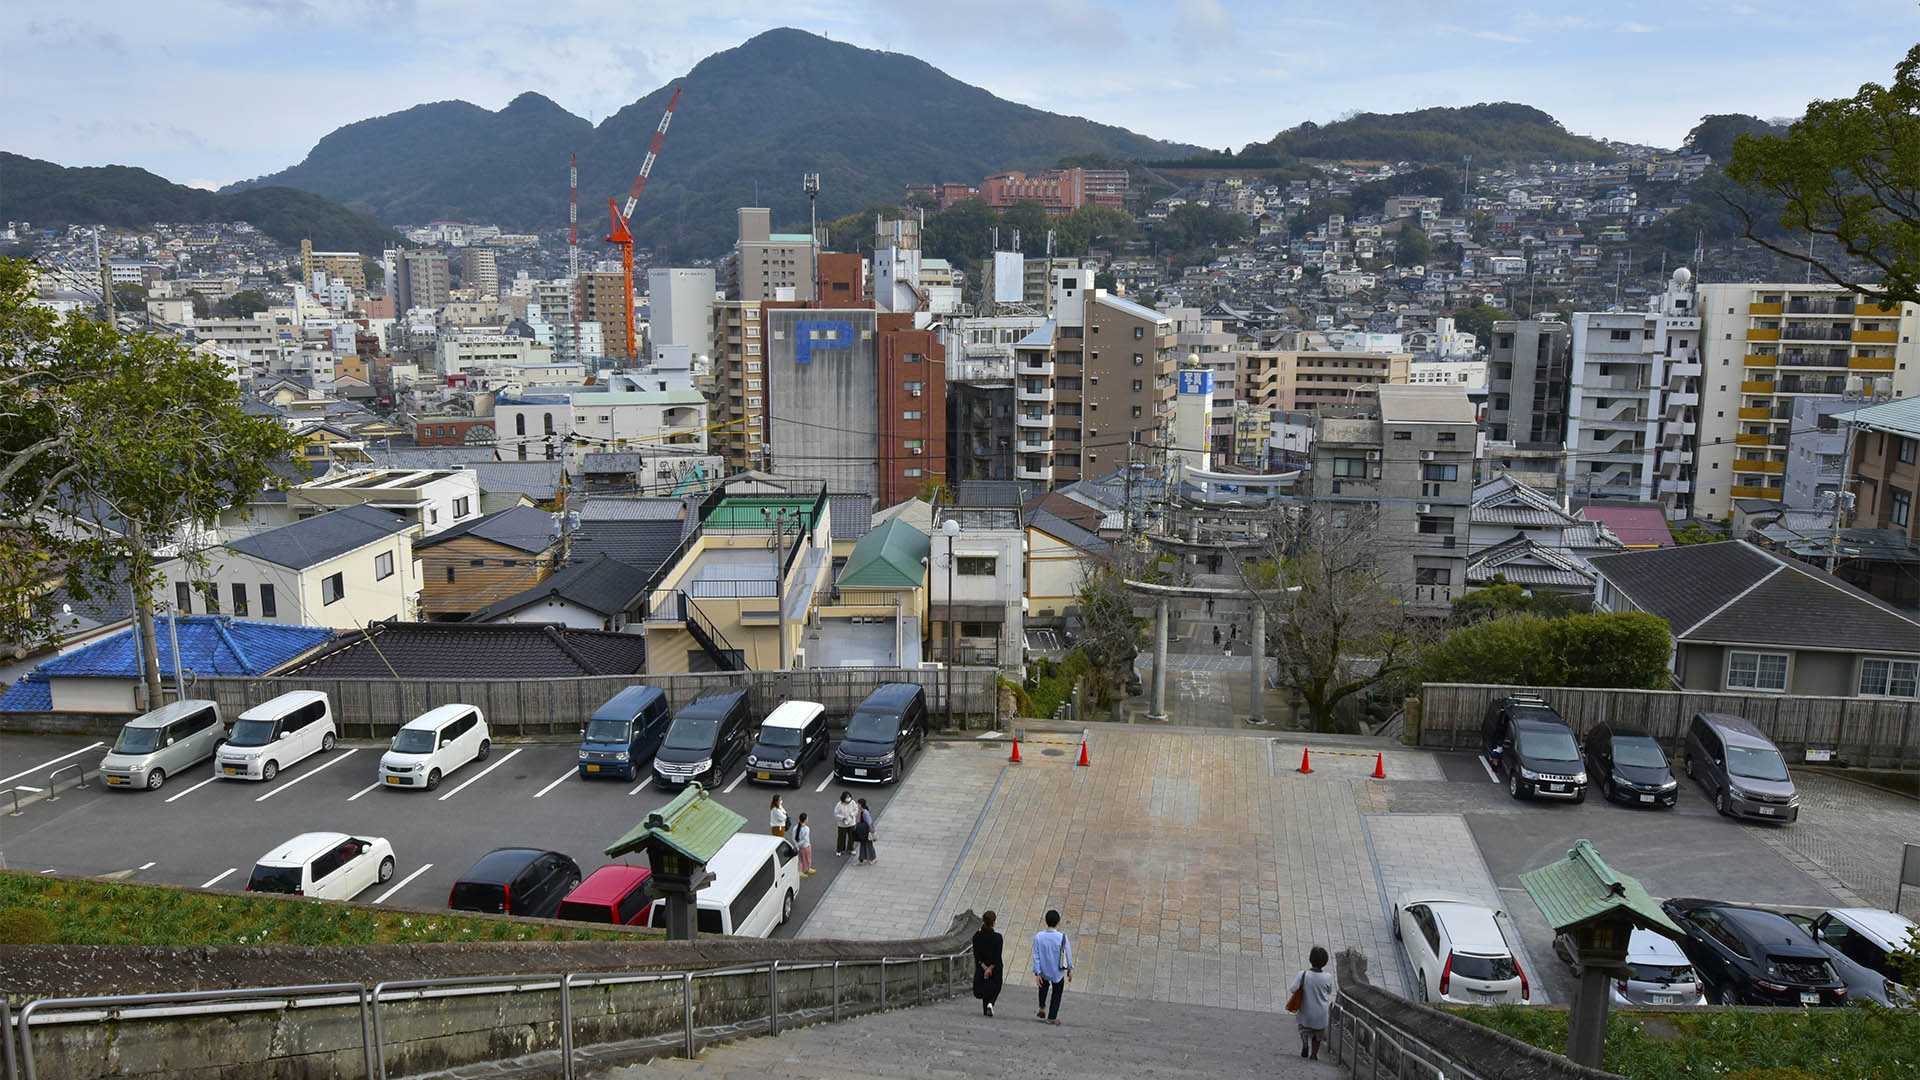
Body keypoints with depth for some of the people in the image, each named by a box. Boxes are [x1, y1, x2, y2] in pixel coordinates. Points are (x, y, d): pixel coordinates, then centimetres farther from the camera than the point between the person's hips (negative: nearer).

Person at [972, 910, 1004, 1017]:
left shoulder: (976, 936, -4)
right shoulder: (997, 937, -14)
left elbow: (976, 954, -8)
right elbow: (997, 955, -17)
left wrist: (984, 967, -10)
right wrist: (990, 968, -14)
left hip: (981, 968, 3)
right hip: (995, 968, -3)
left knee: (985, 988, 16)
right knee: (995, 987, 15)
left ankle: (986, 1011, 16)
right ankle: (990, 1003, -9)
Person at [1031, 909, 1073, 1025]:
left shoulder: (1038, 937, -16)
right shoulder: (1062, 937, -20)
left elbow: (1036, 956, -11)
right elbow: (1068, 954, -10)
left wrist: (1037, 973, -3)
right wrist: (1070, 970, 5)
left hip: (1043, 972, 2)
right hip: (1058, 973, -2)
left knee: (1044, 986, 33)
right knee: (1057, 994, 18)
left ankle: (1042, 1008, 33)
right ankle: (1051, 1018, 24)